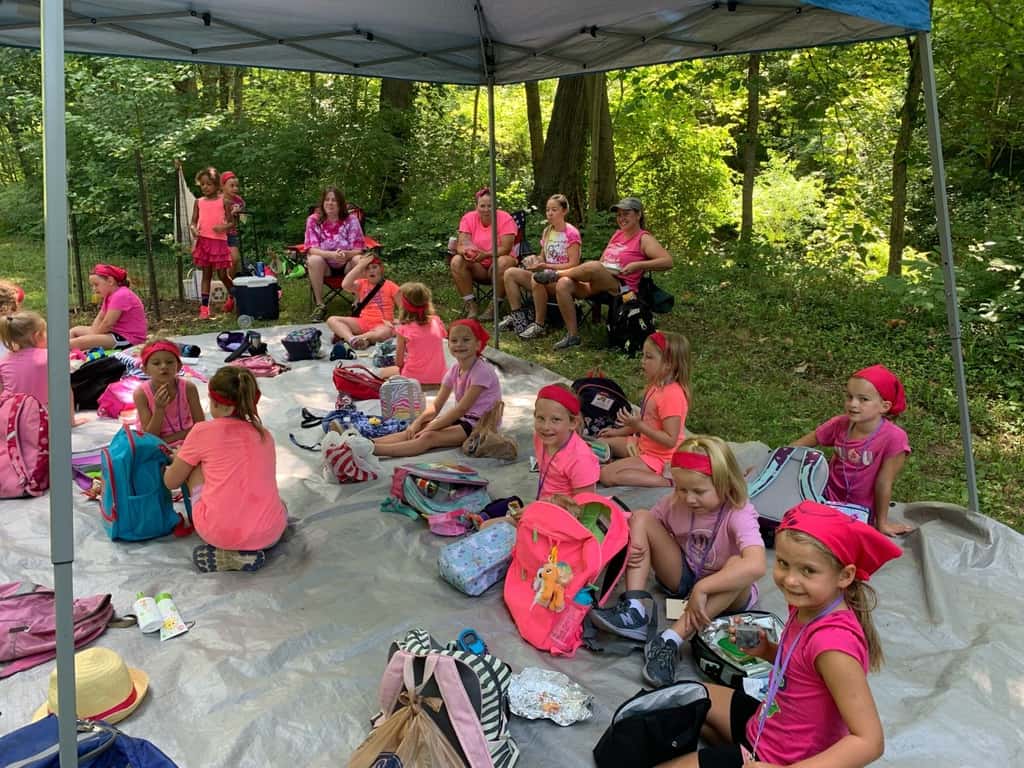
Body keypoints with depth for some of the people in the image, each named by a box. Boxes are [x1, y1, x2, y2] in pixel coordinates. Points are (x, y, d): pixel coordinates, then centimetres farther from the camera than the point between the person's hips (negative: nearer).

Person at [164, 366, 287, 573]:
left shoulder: (203, 431, 2)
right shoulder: (264, 435, 14)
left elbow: (171, 482, 14)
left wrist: (178, 458, 37)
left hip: (220, 533, -3)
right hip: (269, 535, 4)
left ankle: (225, 553, 10)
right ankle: (250, 549, 9)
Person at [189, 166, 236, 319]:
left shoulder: (223, 201, 1)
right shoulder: (199, 202, 10)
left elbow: (232, 222, 2)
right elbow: (193, 221, 10)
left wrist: (224, 227, -18)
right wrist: (194, 229, -12)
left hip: (219, 241, -3)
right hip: (203, 241, 3)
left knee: (222, 274, 0)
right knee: (206, 274, 6)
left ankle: (233, 296, 29)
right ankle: (204, 307, 5)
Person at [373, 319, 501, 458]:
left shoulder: (482, 371, -18)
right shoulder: (455, 369, 7)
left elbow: (461, 408, -22)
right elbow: (436, 405, 5)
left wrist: (429, 428, -21)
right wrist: (418, 422, -15)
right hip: (461, 419, 8)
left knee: (429, 437, -27)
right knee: (414, 430, -12)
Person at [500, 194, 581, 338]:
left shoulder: (571, 233, -10)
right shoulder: (546, 232, 13)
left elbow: (573, 265, -15)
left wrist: (545, 266, -21)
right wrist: (535, 260, -5)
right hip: (546, 276, 8)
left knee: (537, 278, -38)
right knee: (510, 273, -6)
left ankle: (539, 325, -26)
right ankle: (516, 316, -3)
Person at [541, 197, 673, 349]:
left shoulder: (644, 239, 1)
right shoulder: (618, 234, 22)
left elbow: (668, 261, -12)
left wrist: (638, 265, -19)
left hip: (622, 287, -7)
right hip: (599, 285, 7)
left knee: (593, 267, -35)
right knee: (563, 285, -19)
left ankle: (555, 274, -7)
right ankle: (572, 336, -14)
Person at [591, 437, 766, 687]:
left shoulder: (739, 514, -26)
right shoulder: (676, 502, -10)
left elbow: (756, 566, -44)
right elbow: (638, 525, 3)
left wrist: (701, 589, -45)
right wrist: (631, 546, -21)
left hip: (724, 592, -4)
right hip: (683, 578, 4)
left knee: (738, 564, -39)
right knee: (640, 517, -13)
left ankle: (670, 640, -42)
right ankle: (633, 611, -26)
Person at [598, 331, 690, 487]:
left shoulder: (671, 395, -29)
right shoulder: (656, 386, 2)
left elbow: (670, 440, -29)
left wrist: (638, 426, -31)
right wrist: (618, 431, 16)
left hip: (658, 457, -10)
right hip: (643, 444, 10)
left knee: (606, 475, -21)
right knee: (603, 442, 18)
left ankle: (664, 481, -18)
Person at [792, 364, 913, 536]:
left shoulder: (893, 438, -24)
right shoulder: (840, 424, -10)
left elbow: (884, 484, -16)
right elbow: (802, 444, 4)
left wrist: (882, 522, -7)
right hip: (827, 497, 5)